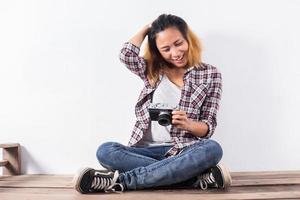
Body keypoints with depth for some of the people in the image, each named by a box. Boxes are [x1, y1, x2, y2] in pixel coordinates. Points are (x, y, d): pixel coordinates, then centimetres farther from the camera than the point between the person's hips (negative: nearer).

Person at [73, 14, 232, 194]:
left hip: (182, 151, -1)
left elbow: (208, 128, 1)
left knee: (212, 149, -35)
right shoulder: (153, 70, 14)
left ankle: (120, 180, -32)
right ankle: (198, 177, -30)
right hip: (147, 151, 2)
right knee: (106, 151, -27)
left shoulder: (210, 74, 5)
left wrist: (187, 123, -20)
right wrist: (147, 28, 9)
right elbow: (127, 55, -7)